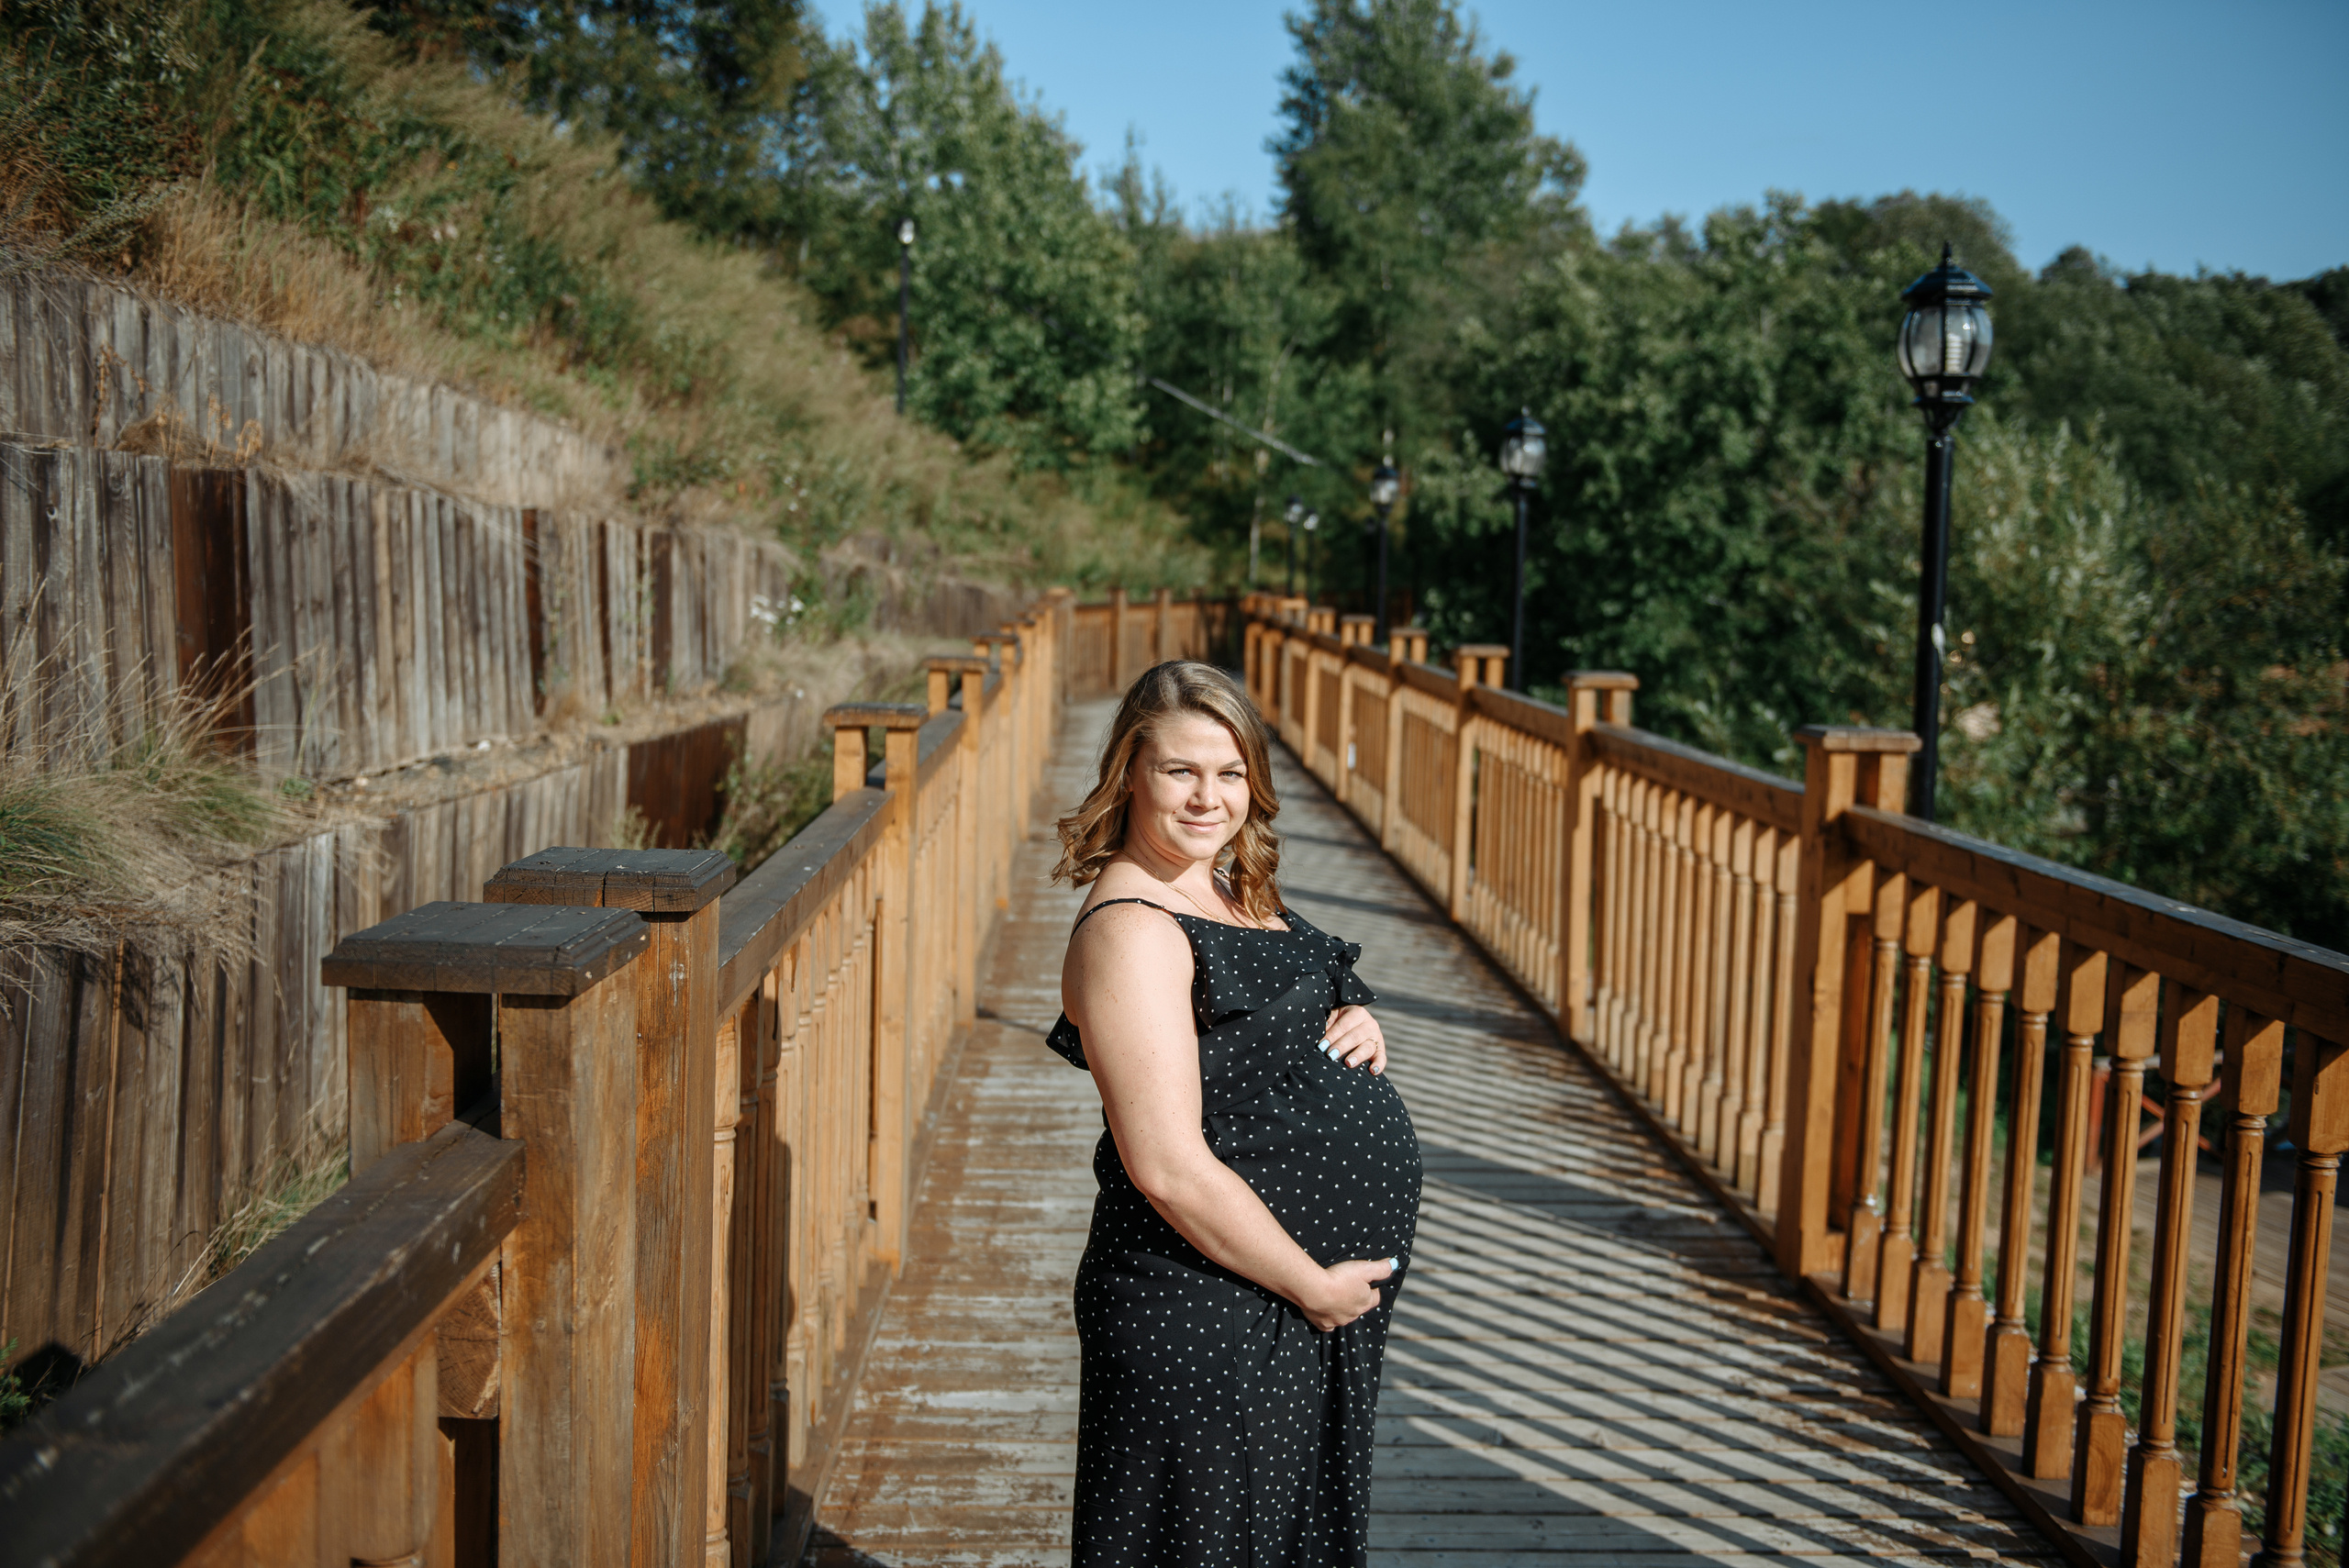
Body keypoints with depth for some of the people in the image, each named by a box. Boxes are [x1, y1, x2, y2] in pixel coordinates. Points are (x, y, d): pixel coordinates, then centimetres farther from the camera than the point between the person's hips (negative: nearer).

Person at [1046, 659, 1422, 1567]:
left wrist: (1356, 1030, -1)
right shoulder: (1129, 931, -20)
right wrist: (1314, 1286, -16)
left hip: (1330, 1293, 9)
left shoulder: (1233, 897, 9)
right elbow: (1169, 1168, -25)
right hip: (1212, 1315, -9)